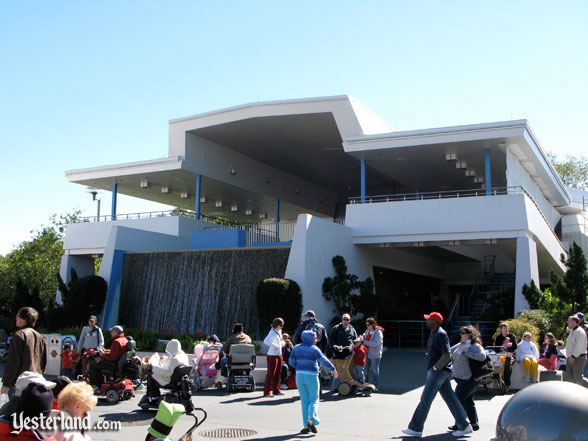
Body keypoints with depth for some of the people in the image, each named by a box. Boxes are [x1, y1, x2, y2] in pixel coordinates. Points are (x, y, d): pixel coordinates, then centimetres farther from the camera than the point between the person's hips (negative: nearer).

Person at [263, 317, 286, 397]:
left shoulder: (279, 331, 12)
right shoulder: (272, 332, -13)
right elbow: (265, 341, -26)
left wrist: (282, 342, 9)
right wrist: (274, 346, -28)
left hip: (279, 355, 8)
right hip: (272, 355, -8)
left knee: (278, 373, 11)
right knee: (271, 373, -6)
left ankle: (276, 390, 20)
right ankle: (267, 392, -1)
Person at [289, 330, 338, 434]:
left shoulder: (296, 348, 6)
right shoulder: (314, 349, -8)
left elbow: (292, 361, 8)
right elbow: (323, 360, -15)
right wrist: (333, 369, -6)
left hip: (299, 375, 4)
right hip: (311, 375, -4)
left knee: (304, 401, 10)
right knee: (314, 400, 6)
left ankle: (306, 425, 6)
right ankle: (311, 419, -19)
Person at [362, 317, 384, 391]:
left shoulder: (378, 332, -14)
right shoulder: (367, 331, 9)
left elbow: (376, 343, -23)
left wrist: (365, 342, -22)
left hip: (375, 355, -7)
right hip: (367, 354, 7)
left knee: (374, 371, -1)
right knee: (366, 370, 12)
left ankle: (375, 387, 6)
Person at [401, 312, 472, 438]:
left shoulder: (441, 334, -16)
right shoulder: (433, 333, 14)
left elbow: (447, 355, -21)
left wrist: (435, 367, -18)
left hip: (438, 371, -10)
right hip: (441, 372, 10)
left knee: (426, 399, -4)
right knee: (450, 398, 11)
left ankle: (415, 428, 2)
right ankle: (464, 426, 15)